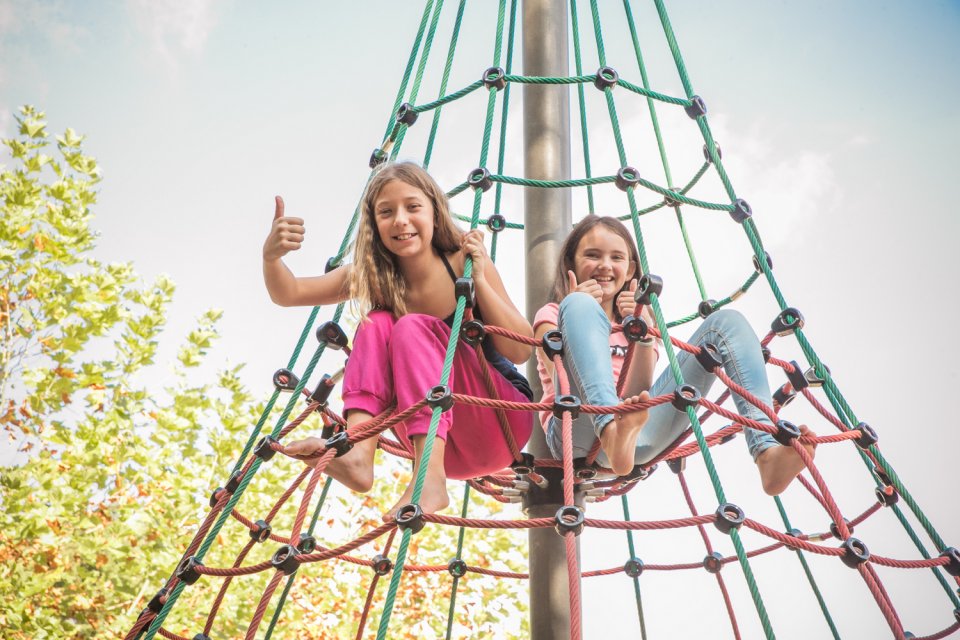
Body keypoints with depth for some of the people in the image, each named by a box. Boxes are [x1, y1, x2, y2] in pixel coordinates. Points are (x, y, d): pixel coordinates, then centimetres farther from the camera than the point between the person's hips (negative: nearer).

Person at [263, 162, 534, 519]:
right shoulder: (373, 277, -1)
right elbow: (288, 294, -5)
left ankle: (430, 478, -42)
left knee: (412, 328, -26)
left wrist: (479, 279, -24)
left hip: (502, 422, -3)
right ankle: (358, 452, -33)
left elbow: (521, 350, -14)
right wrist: (271, 257, -26)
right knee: (377, 324, -16)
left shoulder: (464, 263, -11)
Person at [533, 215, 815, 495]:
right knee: (579, 306, -23)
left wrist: (644, 336, -8)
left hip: (636, 438, 3)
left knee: (726, 322, -5)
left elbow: (640, 395, 7)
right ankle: (613, 433, -49)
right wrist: (581, 308, -8)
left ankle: (768, 454, -30)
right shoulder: (552, 314, 21)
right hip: (579, 432, -3)